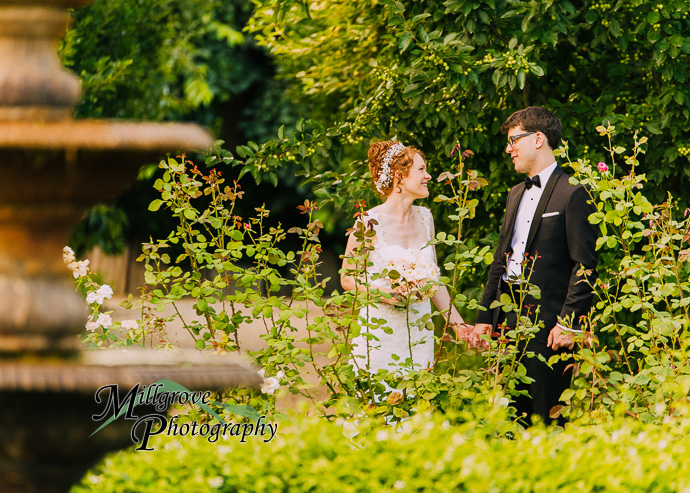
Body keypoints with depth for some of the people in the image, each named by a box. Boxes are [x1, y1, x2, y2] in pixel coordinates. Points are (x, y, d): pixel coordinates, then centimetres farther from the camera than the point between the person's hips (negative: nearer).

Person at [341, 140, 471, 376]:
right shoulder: (370, 223, -9)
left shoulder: (424, 218, 8)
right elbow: (347, 278, -3)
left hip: (418, 334, 5)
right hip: (379, 332, -5)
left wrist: (458, 322, 11)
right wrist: (382, 293, -20)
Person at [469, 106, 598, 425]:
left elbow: (585, 266, -10)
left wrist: (569, 323, -16)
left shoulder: (573, 194, -5)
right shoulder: (516, 195, 21)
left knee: (547, 420, -8)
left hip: (547, 322, -8)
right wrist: (485, 318, 14)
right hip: (509, 319, 8)